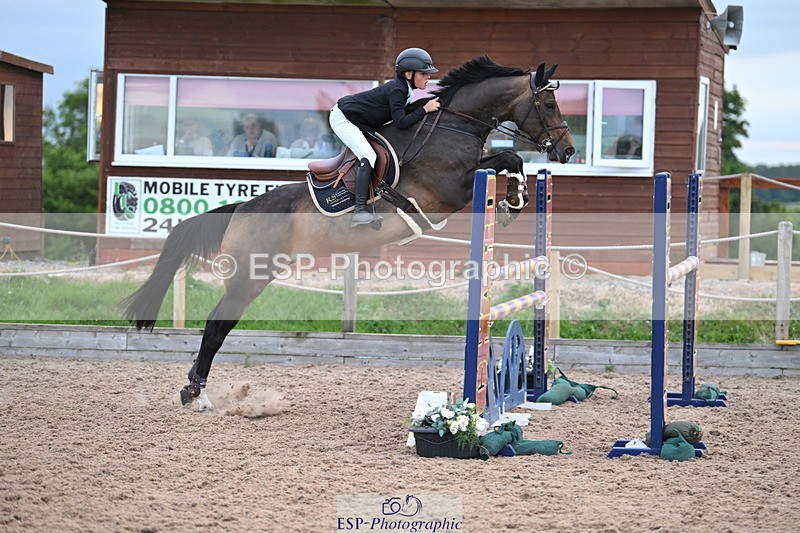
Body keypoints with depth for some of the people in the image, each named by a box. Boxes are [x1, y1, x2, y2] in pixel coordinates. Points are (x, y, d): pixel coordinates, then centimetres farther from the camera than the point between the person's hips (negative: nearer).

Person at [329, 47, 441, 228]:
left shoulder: (405, 89, 5)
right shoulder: (397, 90, -24)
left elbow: (401, 115, 11)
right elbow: (401, 122, -29)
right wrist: (425, 109, -23)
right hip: (342, 117, -11)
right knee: (368, 156, -21)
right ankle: (359, 212, -27)